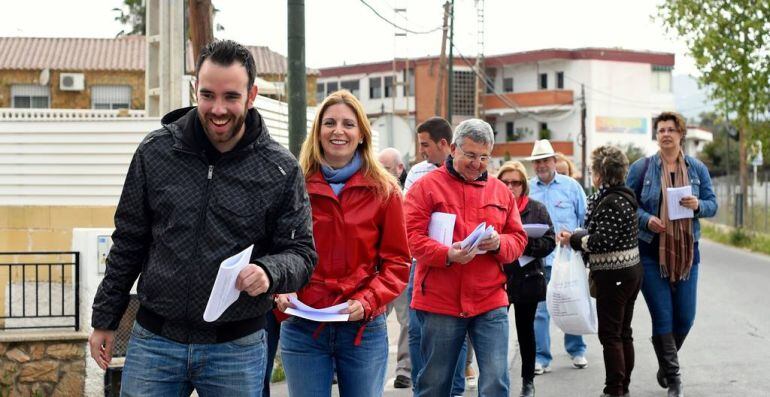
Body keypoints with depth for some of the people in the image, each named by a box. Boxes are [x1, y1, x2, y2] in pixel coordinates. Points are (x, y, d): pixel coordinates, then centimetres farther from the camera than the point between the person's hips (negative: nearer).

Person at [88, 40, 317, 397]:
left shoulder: (280, 170, -3)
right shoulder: (156, 151, 1)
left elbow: (301, 253, 0)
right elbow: (128, 242, 9)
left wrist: (268, 272, -22)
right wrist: (104, 319, 10)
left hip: (237, 348, -1)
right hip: (154, 340, 1)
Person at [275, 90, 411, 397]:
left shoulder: (384, 191, 2)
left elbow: (396, 262, 2)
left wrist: (367, 301, -13)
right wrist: (281, 291, -10)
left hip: (365, 328, 0)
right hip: (302, 327, 0)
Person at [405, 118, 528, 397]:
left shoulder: (500, 191, 12)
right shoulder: (426, 186, 0)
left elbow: (518, 238, 11)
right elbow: (413, 237, -7)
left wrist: (499, 243, -12)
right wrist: (448, 254, -23)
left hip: (490, 303, 2)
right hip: (439, 301, -2)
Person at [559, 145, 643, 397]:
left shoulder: (611, 202, -20)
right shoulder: (623, 196, 11)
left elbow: (601, 241, -23)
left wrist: (574, 239, -10)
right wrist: (578, 238, 4)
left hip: (613, 275, -10)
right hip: (630, 270, 10)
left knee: (610, 334, -3)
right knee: (623, 332, 15)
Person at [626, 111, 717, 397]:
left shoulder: (697, 169, 6)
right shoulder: (641, 168, -1)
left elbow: (712, 204, 7)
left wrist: (698, 205, -16)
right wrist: (646, 219, -16)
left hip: (686, 252, 3)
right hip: (651, 252, -3)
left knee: (685, 318, 7)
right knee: (662, 318, -5)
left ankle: (666, 363, 32)